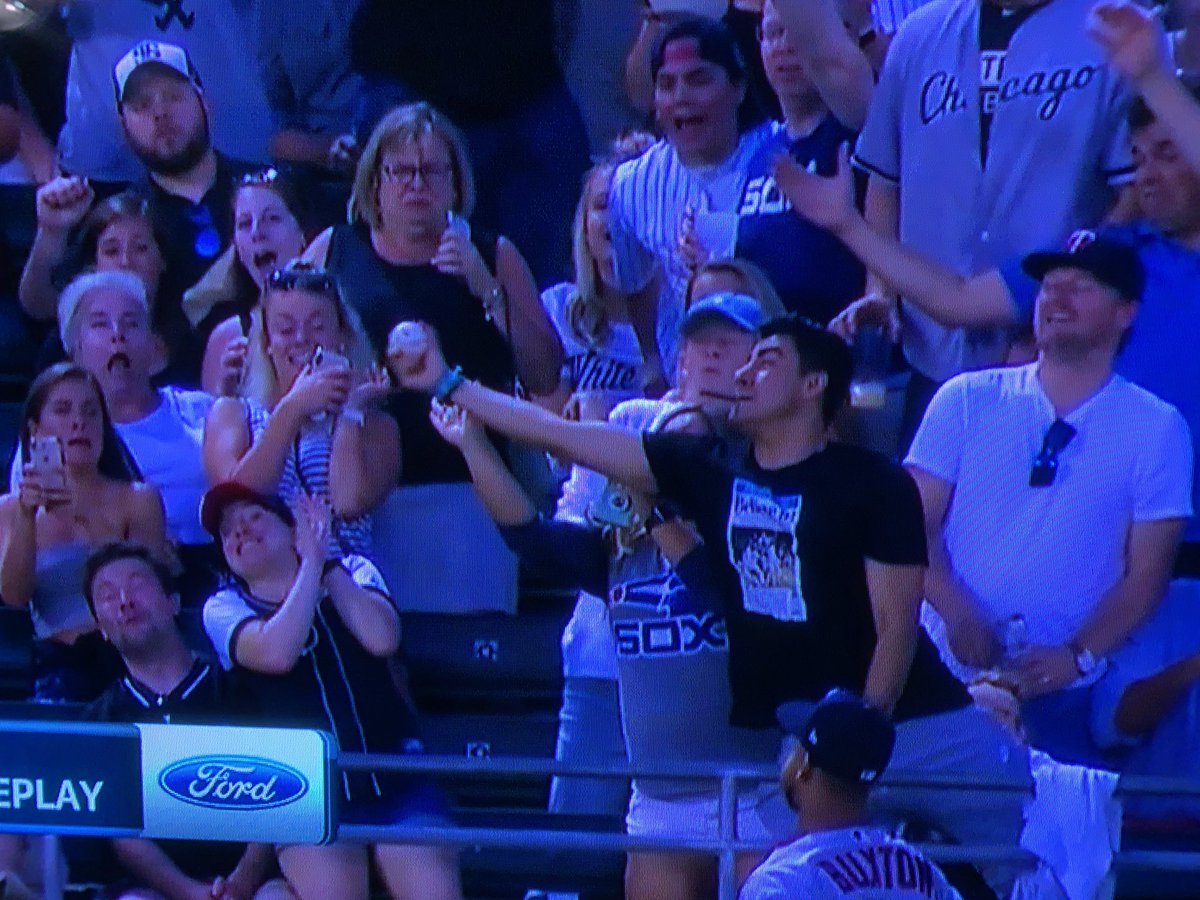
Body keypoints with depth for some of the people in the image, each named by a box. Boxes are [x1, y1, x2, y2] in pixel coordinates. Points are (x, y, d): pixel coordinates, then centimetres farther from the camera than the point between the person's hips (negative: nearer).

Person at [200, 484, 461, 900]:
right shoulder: (224, 608, 9)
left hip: (396, 782, 1)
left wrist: (328, 566, 0)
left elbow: (382, 639, -6)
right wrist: (311, 563, -5)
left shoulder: (352, 572, 15)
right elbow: (276, 653, -14)